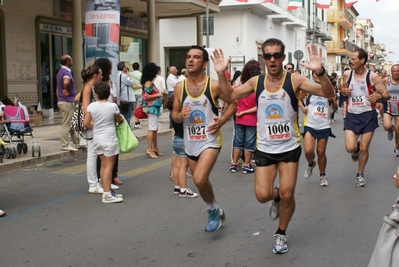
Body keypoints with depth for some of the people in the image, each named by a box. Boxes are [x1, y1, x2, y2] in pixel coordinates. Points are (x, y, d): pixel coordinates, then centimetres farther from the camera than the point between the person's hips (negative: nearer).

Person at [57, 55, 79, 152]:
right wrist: (68, 91, -21)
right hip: (67, 102, -10)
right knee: (66, 124, -5)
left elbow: (58, 88, 24)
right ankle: (65, 145, -1)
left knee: (72, 123, 15)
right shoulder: (66, 72, -16)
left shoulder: (60, 71, 16)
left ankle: (77, 143, 23)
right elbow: (66, 82, -38)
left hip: (61, 100, 10)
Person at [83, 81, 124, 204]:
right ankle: (107, 195, -3)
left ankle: (107, 191, 22)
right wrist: (121, 118, 29)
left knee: (104, 165, 14)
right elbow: (119, 120, 7)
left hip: (97, 139, 5)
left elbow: (86, 123, -3)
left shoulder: (91, 106, -2)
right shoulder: (113, 106, -9)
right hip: (109, 139, -5)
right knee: (109, 166, -2)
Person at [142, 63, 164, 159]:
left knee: (154, 129, 14)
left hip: (155, 108, 10)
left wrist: (159, 94, 13)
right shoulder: (148, 83, -13)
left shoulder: (150, 82, 16)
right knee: (152, 129, -11)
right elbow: (146, 96, -19)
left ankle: (155, 148, 22)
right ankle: (149, 149, -11)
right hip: (152, 108, -10)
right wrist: (157, 95, -16)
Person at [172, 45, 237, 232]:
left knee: (199, 179, -22)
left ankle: (213, 210, 7)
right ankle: (217, 213, 41)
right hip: (190, 143, 5)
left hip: (210, 140, -5)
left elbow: (233, 103, 1)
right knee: (200, 182, 16)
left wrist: (222, 120, -13)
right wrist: (180, 115, -15)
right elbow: (174, 114, 8)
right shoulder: (179, 87, -1)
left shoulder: (214, 85, -11)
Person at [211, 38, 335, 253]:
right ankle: (275, 197, 35)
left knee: (287, 194, 0)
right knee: (262, 195, -3)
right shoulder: (256, 82, -2)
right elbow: (229, 96, 6)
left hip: (289, 148, -2)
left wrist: (320, 72, -38)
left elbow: (328, 94, -18)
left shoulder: (294, 80, -11)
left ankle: (281, 234, 26)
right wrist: (221, 75, -12)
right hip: (264, 149, 2)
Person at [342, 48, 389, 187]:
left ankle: (360, 174, 26)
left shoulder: (373, 77, -10)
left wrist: (379, 96, -28)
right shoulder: (347, 74, 0)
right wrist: (344, 92, -6)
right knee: (350, 148, -12)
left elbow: (386, 95, -6)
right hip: (352, 115, 2)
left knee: (364, 149, 4)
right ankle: (356, 147, 26)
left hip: (368, 115, -2)